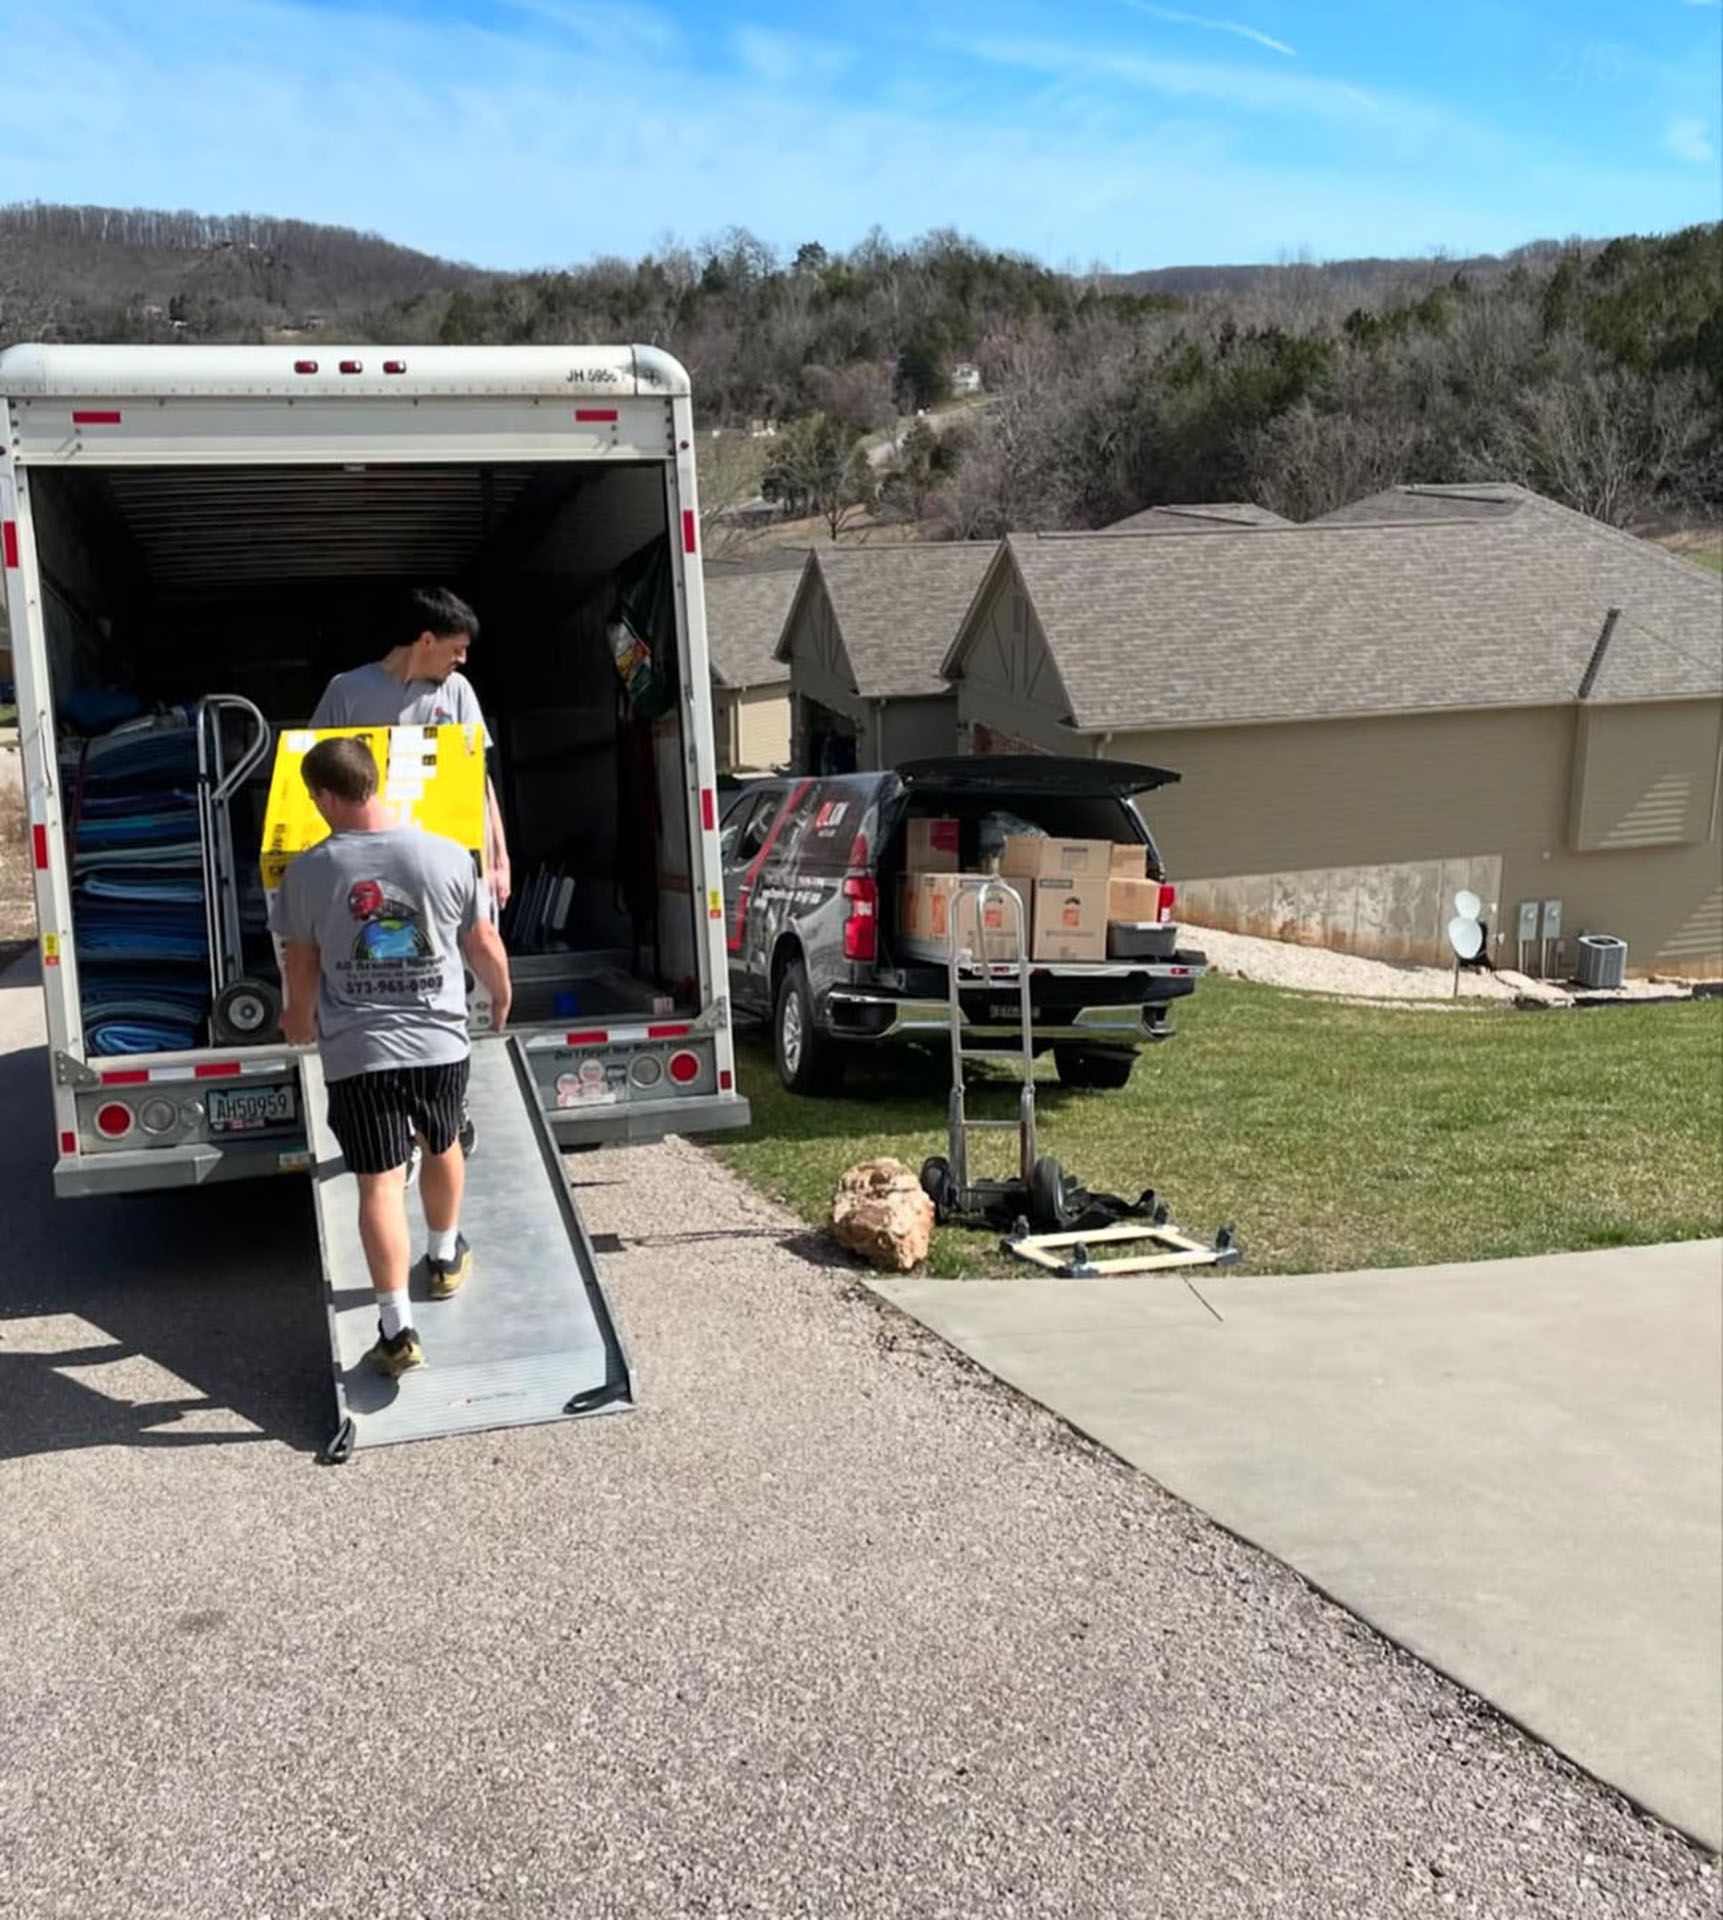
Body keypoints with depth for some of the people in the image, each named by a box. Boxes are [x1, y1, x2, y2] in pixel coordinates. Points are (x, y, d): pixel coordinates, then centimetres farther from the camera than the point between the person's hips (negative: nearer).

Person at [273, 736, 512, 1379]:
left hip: (355, 1053, -2)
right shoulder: (448, 856, -6)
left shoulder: (308, 871, -8)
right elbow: (484, 945, 4)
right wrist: (501, 995, 25)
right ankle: (445, 1259, 46)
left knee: (380, 1183, 1)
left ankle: (397, 1328, -3)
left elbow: (301, 965, 4)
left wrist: (299, 1018, 25)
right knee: (442, 1147, 26)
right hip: (439, 1042, 2)